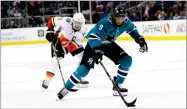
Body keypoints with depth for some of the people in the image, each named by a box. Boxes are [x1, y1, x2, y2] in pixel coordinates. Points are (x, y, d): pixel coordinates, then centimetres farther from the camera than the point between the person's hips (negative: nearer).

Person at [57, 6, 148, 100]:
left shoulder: (125, 22, -15)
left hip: (109, 44, 7)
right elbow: (94, 37, -40)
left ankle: (117, 85, 5)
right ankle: (65, 89, -10)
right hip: (94, 43, -7)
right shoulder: (105, 23, -35)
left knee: (127, 60, -7)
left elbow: (132, 29, 9)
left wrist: (140, 39, 2)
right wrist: (97, 51, -52)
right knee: (85, 68, -19)